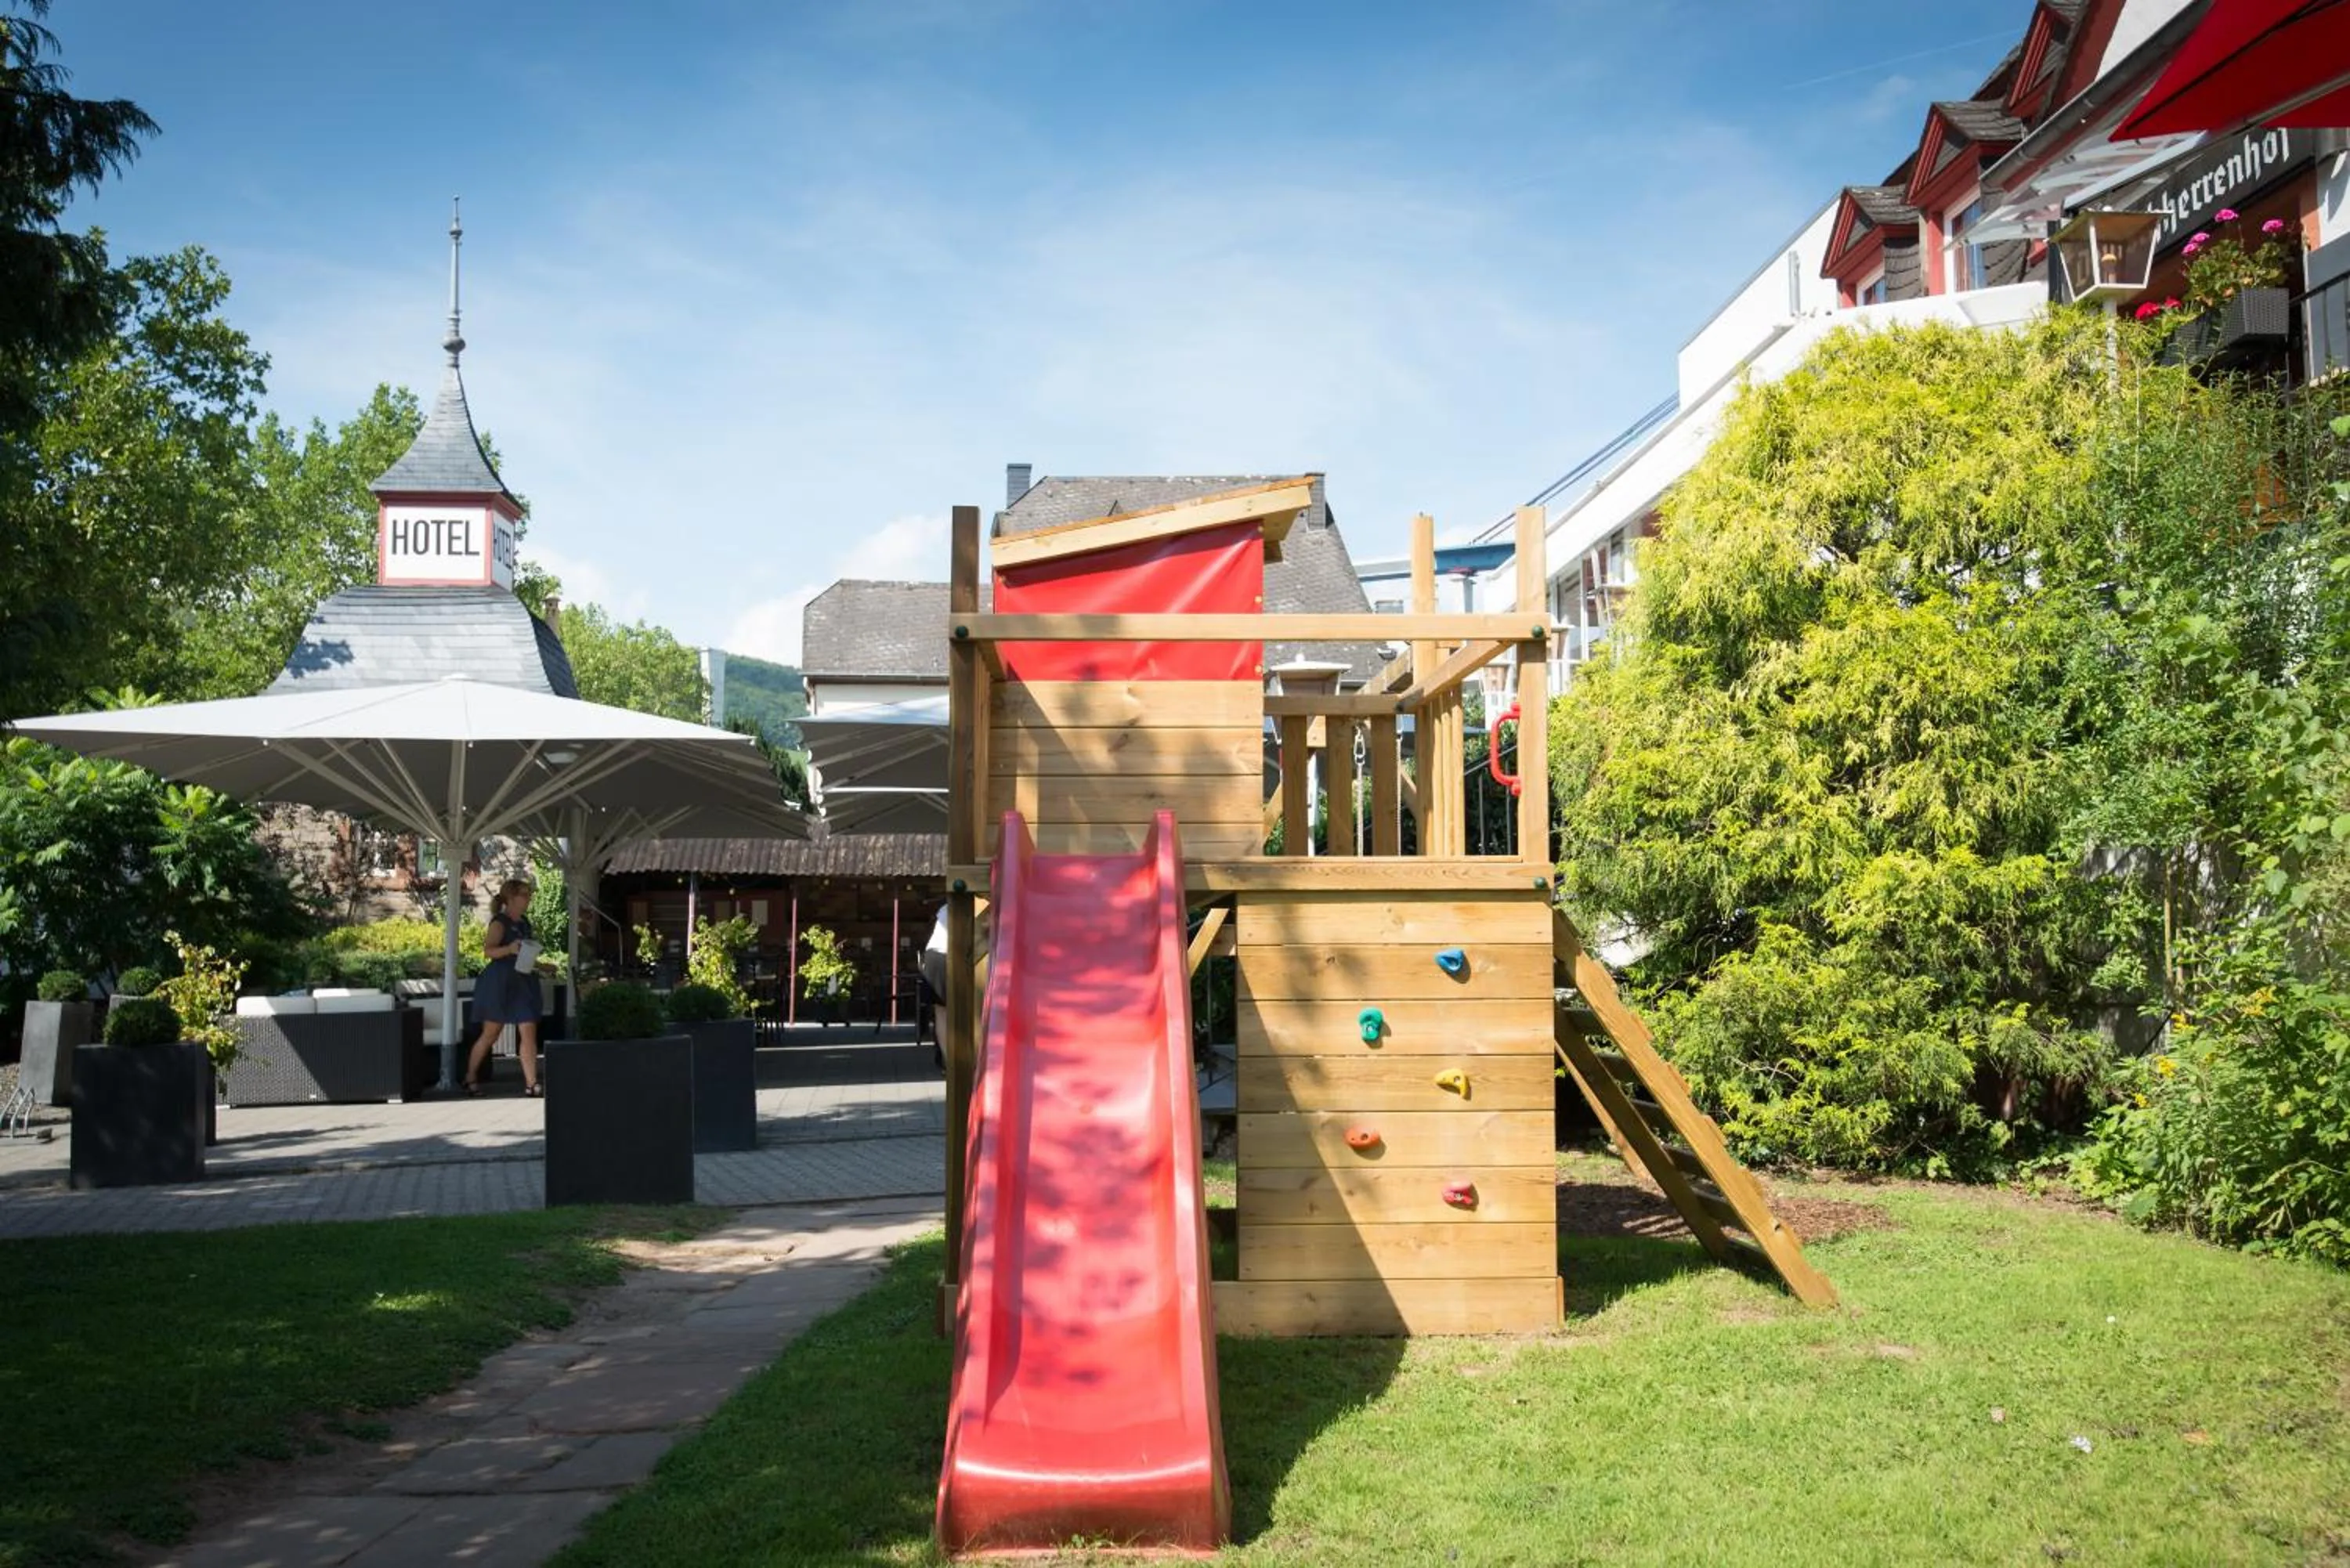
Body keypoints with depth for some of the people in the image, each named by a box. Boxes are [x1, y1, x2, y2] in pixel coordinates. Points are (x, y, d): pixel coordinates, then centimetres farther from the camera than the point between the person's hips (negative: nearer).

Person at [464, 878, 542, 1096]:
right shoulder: (499, 923, -10)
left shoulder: (524, 922, 14)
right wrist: (509, 949, -40)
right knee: (490, 1033, 4)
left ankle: (531, 1083, -6)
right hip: (500, 982, -6)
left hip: (522, 982, 6)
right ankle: (470, 1077, 20)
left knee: (529, 1032, -5)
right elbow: (488, 951, -24)